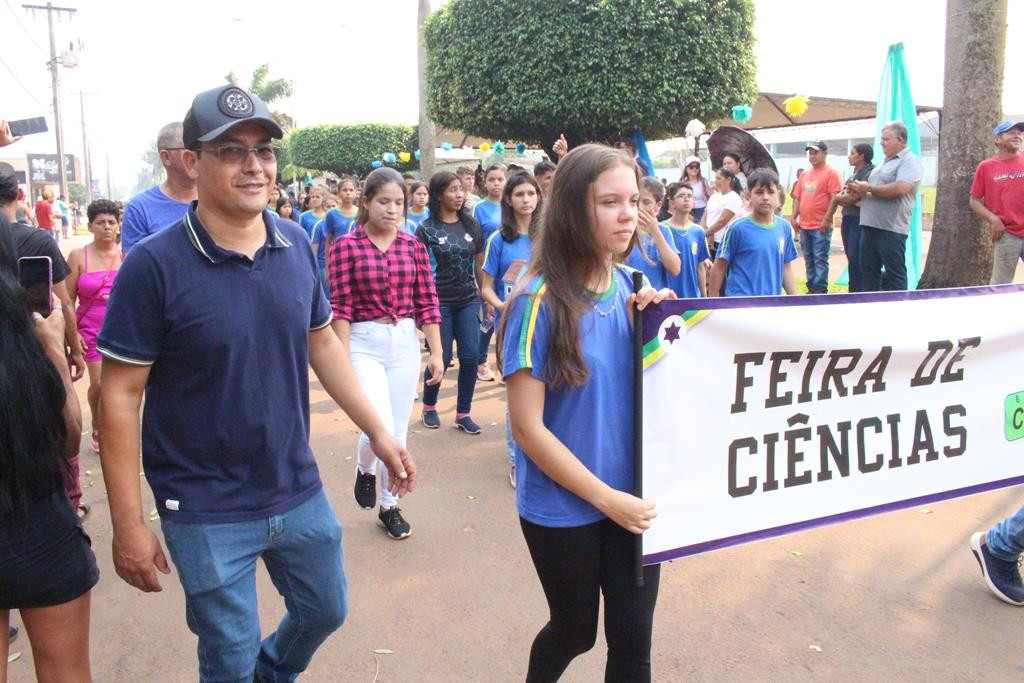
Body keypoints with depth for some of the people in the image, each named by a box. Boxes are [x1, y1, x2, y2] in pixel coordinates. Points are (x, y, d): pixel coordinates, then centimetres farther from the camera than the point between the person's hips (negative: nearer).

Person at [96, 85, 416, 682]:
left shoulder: (297, 246, -3)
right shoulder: (154, 265, -17)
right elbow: (120, 395, -13)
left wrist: (379, 433, 6)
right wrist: (129, 525, -12)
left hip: (299, 492, 5)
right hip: (208, 514, -5)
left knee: (326, 611, 23)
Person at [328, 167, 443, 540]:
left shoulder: (413, 245, 3)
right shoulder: (346, 246, -7)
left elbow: (427, 303, 5)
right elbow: (340, 308, -8)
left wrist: (437, 353, 2)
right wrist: (343, 361, -11)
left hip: (405, 342, 4)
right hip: (364, 343, -3)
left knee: (398, 429, 10)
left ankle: (389, 505, 28)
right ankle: (365, 469, 24)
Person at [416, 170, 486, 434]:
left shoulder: (471, 225, 6)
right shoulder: (427, 229, -4)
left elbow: (480, 265, 11)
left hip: (469, 300, 3)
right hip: (440, 301, -3)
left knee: (471, 356, -1)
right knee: (441, 358, 2)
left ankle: (463, 413, 14)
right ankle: (429, 406, 27)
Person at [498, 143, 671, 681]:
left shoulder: (631, 287, -2)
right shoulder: (539, 303, -19)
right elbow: (527, 427, -17)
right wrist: (606, 497, -14)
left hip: (632, 498, 4)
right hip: (563, 508, -4)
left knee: (633, 638, 10)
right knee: (575, 631, 18)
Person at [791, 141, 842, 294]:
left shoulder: (831, 173, -5)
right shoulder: (804, 174, 16)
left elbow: (835, 198, -12)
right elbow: (797, 197, 19)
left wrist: (827, 219, -17)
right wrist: (794, 217, 9)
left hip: (821, 226, -7)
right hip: (804, 225, 7)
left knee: (820, 259, -6)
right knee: (809, 259, 11)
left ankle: (820, 290, -2)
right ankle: (811, 288, 18)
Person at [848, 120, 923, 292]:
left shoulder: (909, 161, -7)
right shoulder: (884, 162, 21)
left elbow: (900, 189, -23)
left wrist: (869, 188, -13)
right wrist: (859, 190, 5)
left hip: (891, 229, -9)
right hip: (869, 226, 9)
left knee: (894, 274, -3)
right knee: (868, 270, 12)